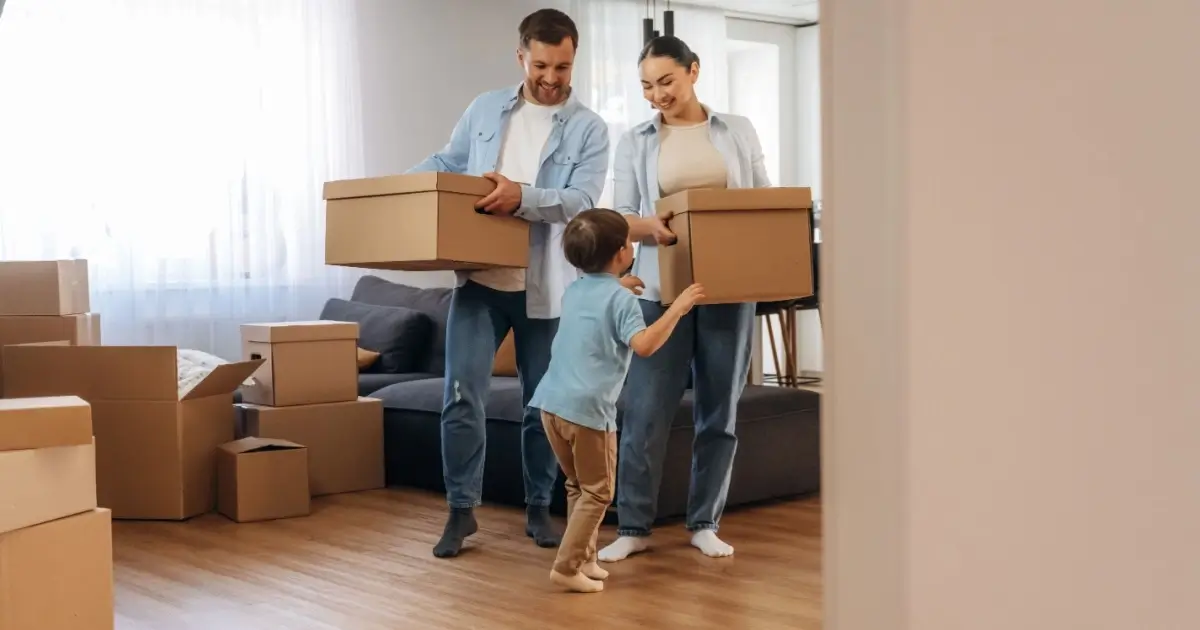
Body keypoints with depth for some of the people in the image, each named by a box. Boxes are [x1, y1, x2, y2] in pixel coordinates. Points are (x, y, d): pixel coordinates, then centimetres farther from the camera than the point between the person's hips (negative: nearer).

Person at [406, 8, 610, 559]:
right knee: (461, 397, -5)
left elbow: (581, 199, -14)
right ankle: (462, 509, 9)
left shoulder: (589, 129, -2)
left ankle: (538, 507, 25)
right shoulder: (484, 109, 8)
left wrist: (522, 196, -30)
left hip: (546, 288, -1)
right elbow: (447, 162, 16)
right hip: (480, 280, 1)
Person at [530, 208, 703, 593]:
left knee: (578, 486, 21)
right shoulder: (621, 299, -8)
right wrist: (677, 308, -20)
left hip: (552, 402, 8)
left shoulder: (574, 291, 15)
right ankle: (567, 567, -1)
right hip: (589, 408, -8)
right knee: (597, 493, 4)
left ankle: (584, 558, 26)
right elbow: (644, 345, -23)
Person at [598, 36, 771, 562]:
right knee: (645, 411, -3)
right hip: (661, 290, -1)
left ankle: (704, 523, 18)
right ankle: (633, 527, 8)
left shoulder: (738, 131, 9)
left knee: (719, 410, 6)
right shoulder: (635, 142, 7)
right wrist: (652, 226, -19)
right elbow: (620, 218, 2)